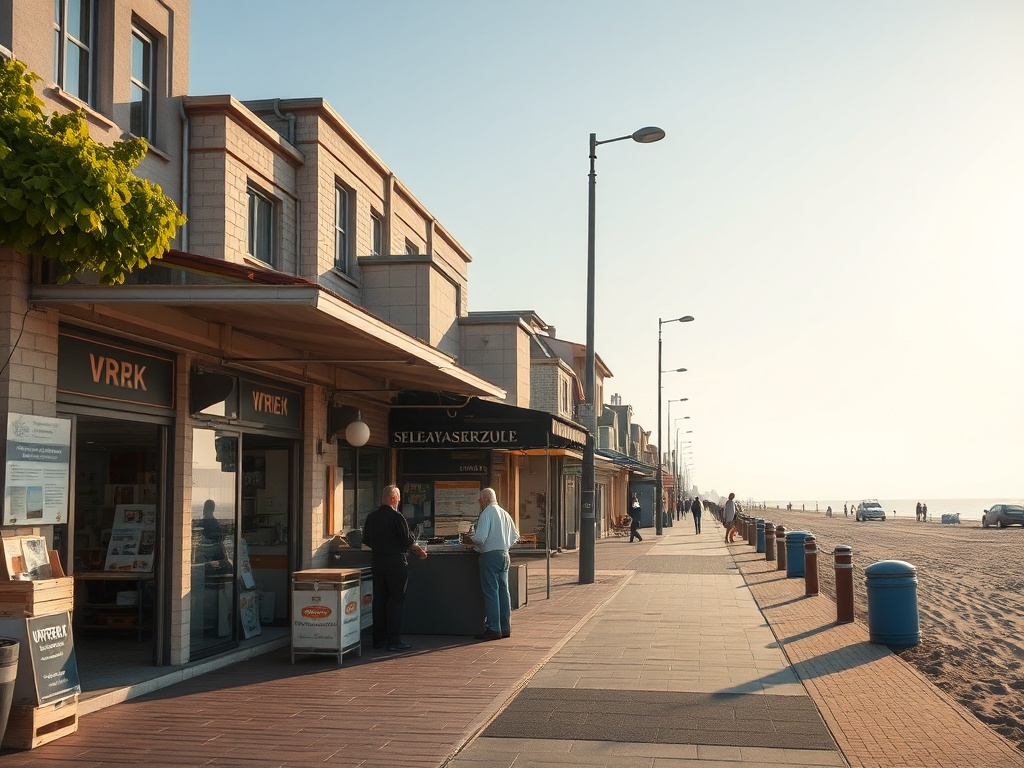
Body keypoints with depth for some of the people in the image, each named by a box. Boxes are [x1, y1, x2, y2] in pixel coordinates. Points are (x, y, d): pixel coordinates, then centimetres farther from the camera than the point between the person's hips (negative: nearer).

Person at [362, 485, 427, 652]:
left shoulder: (371, 517, 6)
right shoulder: (397, 517, -14)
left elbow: (367, 541, 13)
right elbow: (408, 541, -12)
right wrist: (419, 551, 6)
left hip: (378, 561, 7)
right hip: (396, 561, -7)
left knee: (379, 599, 11)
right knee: (396, 600, -1)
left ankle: (378, 639, 16)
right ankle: (393, 640, -2)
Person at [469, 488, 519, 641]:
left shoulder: (486, 514, -11)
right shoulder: (505, 514, 12)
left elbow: (480, 538, -18)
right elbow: (515, 536, 17)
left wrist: (470, 538, 0)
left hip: (490, 555, -7)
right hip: (504, 554, 7)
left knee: (491, 592, -4)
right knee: (503, 590, 10)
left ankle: (493, 628, -3)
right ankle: (506, 627, 15)